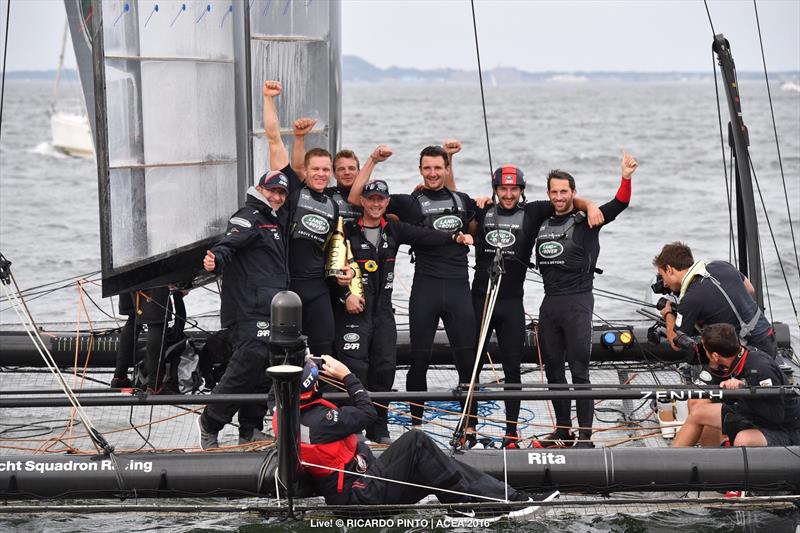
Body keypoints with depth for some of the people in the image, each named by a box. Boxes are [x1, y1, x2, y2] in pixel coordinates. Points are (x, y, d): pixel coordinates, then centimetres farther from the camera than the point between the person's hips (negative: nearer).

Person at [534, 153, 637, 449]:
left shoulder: (586, 222, -2)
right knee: (553, 368, 9)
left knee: (579, 369, -7)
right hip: (550, 302, 6)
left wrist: (626, 179, -31)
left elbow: (619, 204, -13)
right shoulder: (541, 223, 12)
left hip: (577, 302, -6)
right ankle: (563, 430, 19)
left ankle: (585, 436, -6)